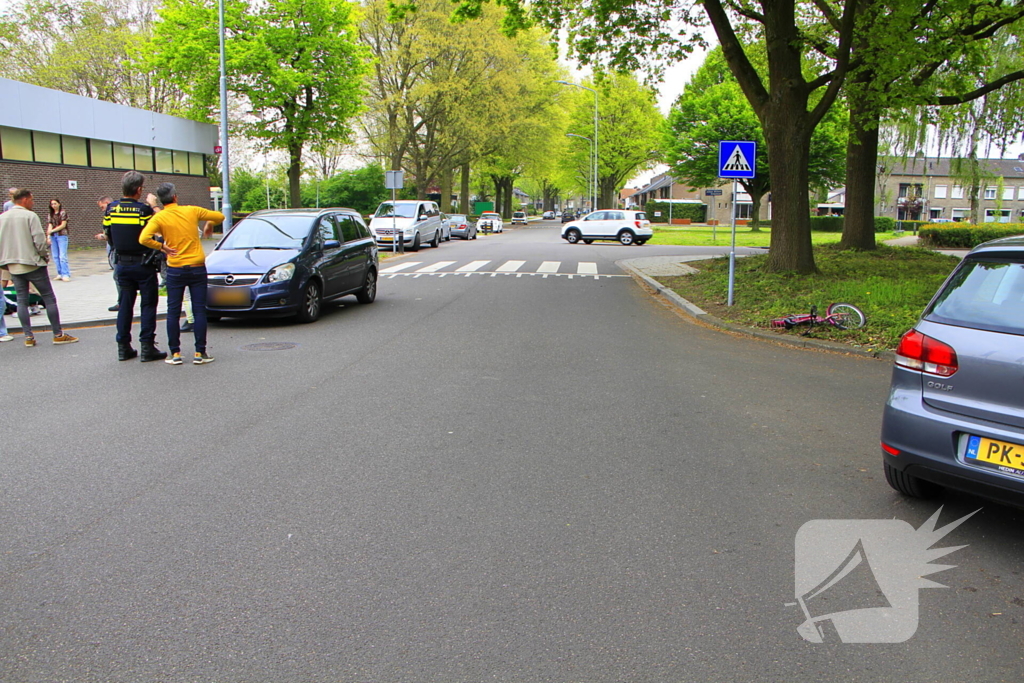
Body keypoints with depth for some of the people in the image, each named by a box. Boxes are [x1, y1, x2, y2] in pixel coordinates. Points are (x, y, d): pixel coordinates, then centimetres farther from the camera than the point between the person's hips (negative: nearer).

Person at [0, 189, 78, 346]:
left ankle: (28, 336, 8)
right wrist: (44, 255, 1)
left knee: (22, 300, 10)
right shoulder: (30, 216, -11)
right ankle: (58, 334, 2)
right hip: (32, 264, -6)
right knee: (49, 298, 1)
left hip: (13, 266, 6)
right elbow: (39, 240, -16)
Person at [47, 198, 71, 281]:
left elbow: (63, 225, -5)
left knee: (62, 256, -11)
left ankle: (65, 274, -12)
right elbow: (50, 226, 8)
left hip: (62, 235, -5)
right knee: (55, 256, 4)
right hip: (53, 237, 6)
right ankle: (60, 274, 9)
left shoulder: (63, 213, 1)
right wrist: (48, 236, -5)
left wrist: (52, 230, -9)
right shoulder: (51, 215, 15)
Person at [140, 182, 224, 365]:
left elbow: (144, 238, -18)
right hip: (197, 268, 0)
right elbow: (219, 217, 8)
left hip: (175, 270, 0)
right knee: (199, 311, 3)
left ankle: (175, 353, 8)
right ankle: (200, 353, 2)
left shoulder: (159, 218, -4)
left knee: (173, 312, 8)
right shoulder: (192, 211, -1)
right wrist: (210, 226, 27)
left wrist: (161, 247, -3)